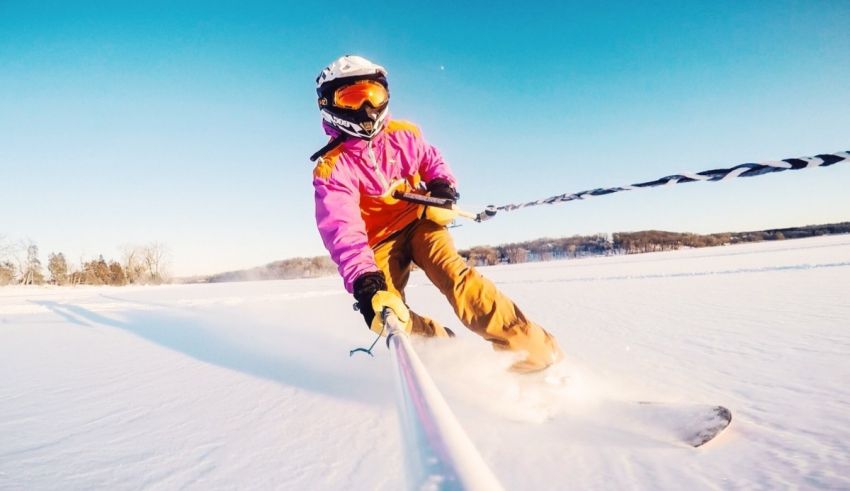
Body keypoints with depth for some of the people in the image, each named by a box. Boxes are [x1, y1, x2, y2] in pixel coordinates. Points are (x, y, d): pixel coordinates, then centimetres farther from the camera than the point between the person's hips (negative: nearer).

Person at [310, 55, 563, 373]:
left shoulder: (403, 136, -1)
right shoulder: (331, 170, -12)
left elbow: (433, 161, 18)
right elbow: (343, 231, -25)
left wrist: (443, 185, -6)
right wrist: (364, 280, -41)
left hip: (419, 221, 1)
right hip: (380, 243, 0)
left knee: (453, 274, -27)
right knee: (387, 316, -20)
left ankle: (530, 346, -29)